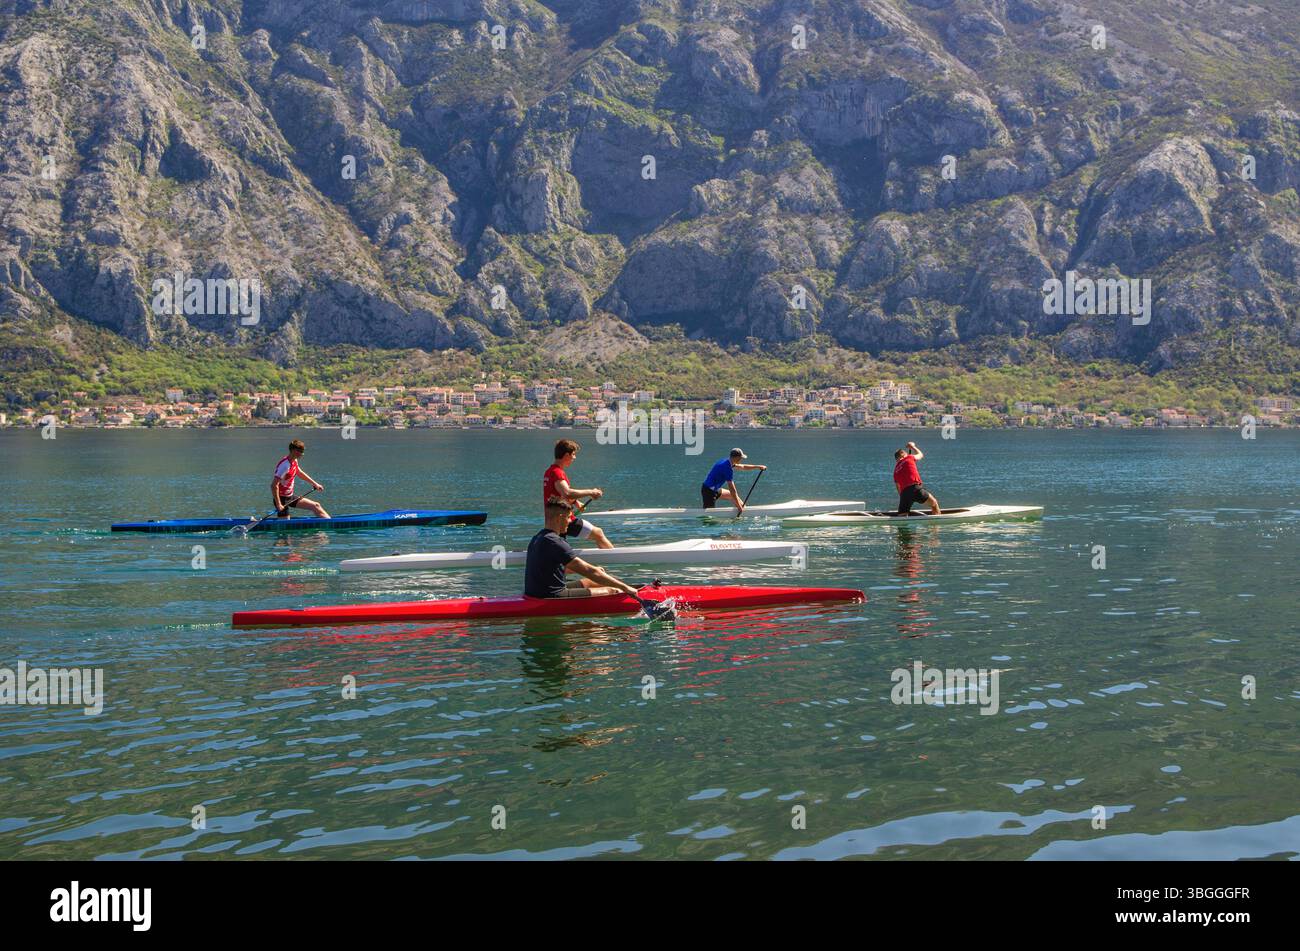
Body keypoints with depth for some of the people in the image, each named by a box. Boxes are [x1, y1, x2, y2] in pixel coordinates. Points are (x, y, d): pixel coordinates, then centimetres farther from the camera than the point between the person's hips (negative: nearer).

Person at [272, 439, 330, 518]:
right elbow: (274, 485, -30)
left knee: (316, 506, 6)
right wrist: (278, 504, -30)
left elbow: (300, 473, 26)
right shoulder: (285, 465, -25)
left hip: (290, 497, 9)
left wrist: (315, 484, 28)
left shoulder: (294, 461, 4)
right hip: (282, 499, -9)